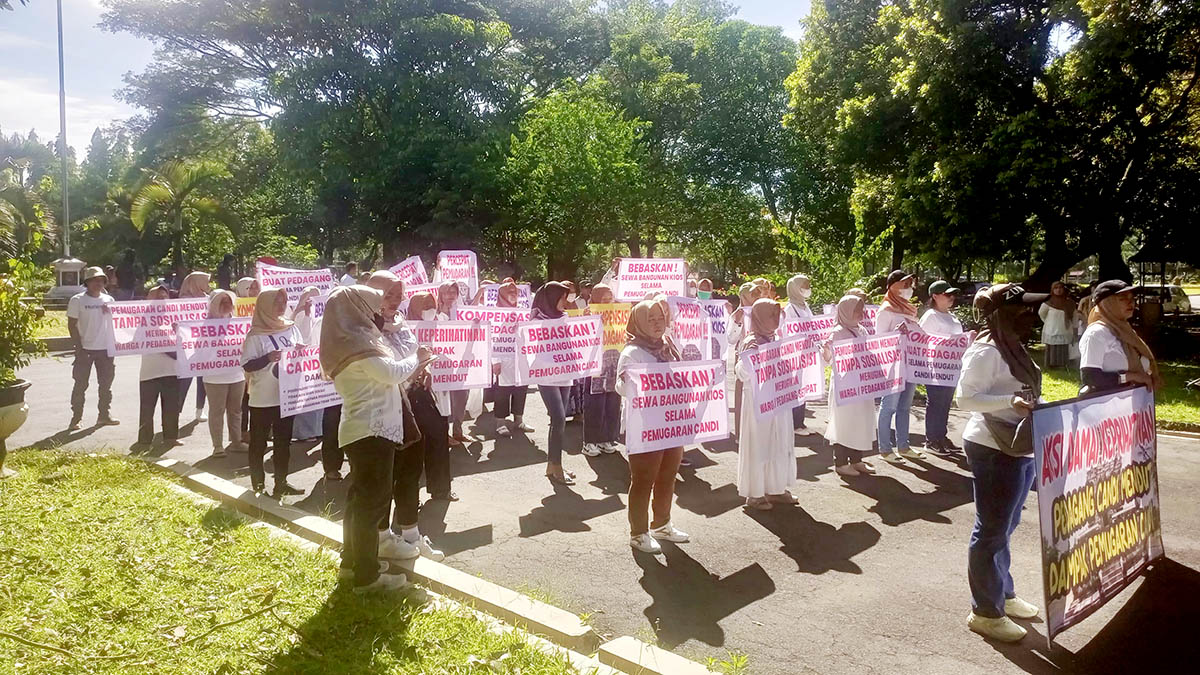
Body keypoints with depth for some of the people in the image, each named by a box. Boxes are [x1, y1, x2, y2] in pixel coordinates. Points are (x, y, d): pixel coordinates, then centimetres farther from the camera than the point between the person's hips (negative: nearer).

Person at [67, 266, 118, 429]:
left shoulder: (109, 300, 7)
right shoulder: (77, 300, -4)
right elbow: (72, 325, -6)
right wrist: (78, 346, -11)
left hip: (106, 349, 4)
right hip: (85, 349, -4)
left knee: (106, 384, 10)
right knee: (80, 385, 1)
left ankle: (105, 415, 20)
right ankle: (76, 418, 8)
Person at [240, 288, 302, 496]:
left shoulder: (291, 329, 6)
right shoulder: (255, 335, -9)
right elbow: (246, 365, -12)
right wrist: (268, 358, -26)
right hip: (262, 399, -5)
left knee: (284, 441, 13)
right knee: (258, 443, 6)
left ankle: (281, 482, 23)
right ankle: (258, 485, 16)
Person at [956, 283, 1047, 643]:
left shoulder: (1011, 347, 11)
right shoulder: (986, 351, -18)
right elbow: (966, 398, -22)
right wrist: (1011, 401, -32)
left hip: (1018, 447, 10)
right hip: (993, 450, -10)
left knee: (1004, 527, 21)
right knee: (992, 531, 0)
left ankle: (1003, 594, 36)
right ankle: (985, 611, 13)